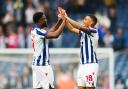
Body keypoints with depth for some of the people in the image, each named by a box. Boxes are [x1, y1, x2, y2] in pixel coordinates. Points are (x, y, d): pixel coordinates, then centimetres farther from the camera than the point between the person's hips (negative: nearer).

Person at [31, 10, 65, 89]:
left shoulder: (35, 30, 11)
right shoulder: (38, 31, -19)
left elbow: (51, 31, 21)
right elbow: (55, 35, -27)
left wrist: (60, 20, 12)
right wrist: (63, 21, -18)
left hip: (36, 63, 10)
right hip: (42, 64, -10)